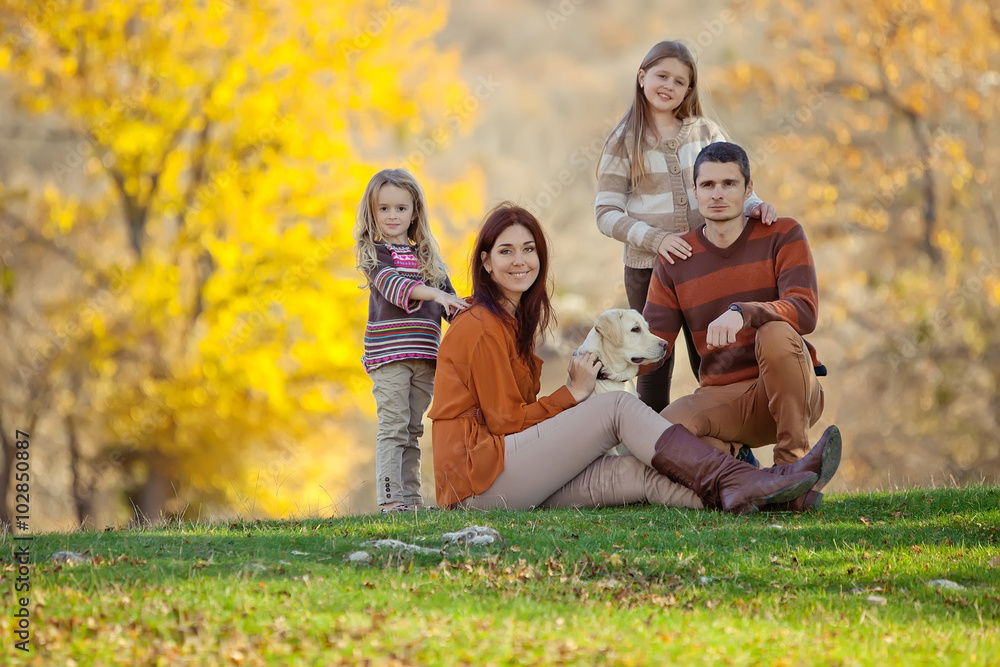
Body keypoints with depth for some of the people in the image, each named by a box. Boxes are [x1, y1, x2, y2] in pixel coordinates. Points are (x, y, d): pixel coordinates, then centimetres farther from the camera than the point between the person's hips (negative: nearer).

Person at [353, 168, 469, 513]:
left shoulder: (427, 256, 16)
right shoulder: (374, 252, 0)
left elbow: (449, 298, 21)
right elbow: (390, 282, -19)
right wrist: (432, 293, -32)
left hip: (424, 354, 5)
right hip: (388, 353, -5)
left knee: (413, 429, 8)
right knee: (393, 427, -10)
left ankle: (410, 496, 11)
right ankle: (389, 497, -12)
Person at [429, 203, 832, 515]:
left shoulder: (512, 321, 23)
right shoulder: (483, 328, -7)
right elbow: (506, 420, -10)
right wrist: (574, 393, -2)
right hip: (477, 477, -8)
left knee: (638, 475, -13)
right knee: (617, 407, -17)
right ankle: (730, 480, -25)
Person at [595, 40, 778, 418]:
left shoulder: (705, 133, 6)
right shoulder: (624, 143, -1)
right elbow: (606, 214, -5)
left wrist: (753, 206, -16)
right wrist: (656, 238, -19)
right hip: (647, 268, -1)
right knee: (654, 371, 8)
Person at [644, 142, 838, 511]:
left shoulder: (782, 236, -1)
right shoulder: (675, 261, 8)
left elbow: (805, 312, -18)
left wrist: (741, 313, -37)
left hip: (791, 393, -1)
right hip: (720, 395, 1)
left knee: (776, 334, -36)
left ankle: (793, 464, -26)